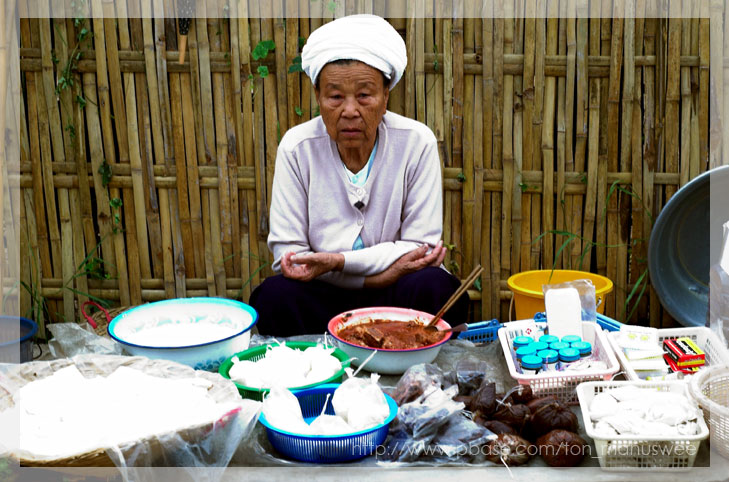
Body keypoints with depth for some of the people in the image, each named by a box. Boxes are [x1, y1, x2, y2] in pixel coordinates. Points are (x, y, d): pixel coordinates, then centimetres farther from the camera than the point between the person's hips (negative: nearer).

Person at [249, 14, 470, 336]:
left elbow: (422, 248, -8)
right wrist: (381, 271, -19)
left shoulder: (416, 143, -7)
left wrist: (338, 261, -21)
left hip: (394, 296, 1)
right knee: (274, 295, -30)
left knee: (436, 287, -30)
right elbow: (287, 252, -8)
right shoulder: (297, 147, -6)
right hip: (320, 296, 0)